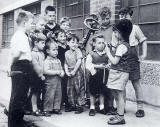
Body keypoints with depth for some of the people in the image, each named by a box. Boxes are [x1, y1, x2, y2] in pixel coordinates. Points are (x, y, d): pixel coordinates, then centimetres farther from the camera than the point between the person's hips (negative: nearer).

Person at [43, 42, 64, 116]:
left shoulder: (58, 61, 13)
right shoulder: (47, 61, -11)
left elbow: (61, 69, 20)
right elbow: (45, 71, -21)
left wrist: (62, 72, -4)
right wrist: (56, 72, -20)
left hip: (58, 80, 7)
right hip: (50, 81, -7)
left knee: (58, 95, 11)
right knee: (49, 95, -4)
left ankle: (56, 108, 23)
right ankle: (47, 110, 6)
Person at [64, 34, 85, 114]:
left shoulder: (77, 51, -7)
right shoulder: (67, 53, 8)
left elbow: (79, 62, -14)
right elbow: (66, 63, 11)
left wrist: (74, 71, -14)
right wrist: (66, 71, -5)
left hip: (77, 72, -6)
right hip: (70, 73, 6)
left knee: (79, 89, -4)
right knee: (70, 89, 10)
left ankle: (80, 106, 3)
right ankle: (73, 105, 22)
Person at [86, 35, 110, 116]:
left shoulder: (106, 54, 4)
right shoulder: (91, 54, -6)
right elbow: (88, 65, -12)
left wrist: (108, 65, -14)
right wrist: (97, 66, -21)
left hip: (104, 75, 3)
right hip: (94, 76, -2)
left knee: (102, 92, 12)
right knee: (92, 92, 7)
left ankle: (102, 107, 24)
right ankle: (92, 108, 19)